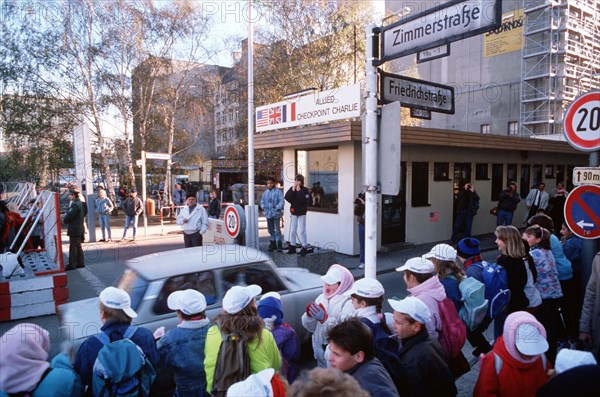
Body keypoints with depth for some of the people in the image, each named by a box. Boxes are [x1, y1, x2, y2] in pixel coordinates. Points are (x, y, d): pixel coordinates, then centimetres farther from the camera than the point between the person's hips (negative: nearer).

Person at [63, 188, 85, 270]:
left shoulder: (75, 205, -18)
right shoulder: (80, 203, 13)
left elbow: (69, 216, -21)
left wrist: (64, 220, 0)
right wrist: (66, 217, 11)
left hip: (74, 229, -10)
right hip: (79, 229, 10)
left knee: (73, 247, -4)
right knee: (78, 246, 14)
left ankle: (72, 265, 0)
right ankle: (80, 263, 19)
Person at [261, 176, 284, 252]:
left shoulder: (278, 192, -6)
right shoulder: (265, 193, 10)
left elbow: (282, 201, -11)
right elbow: (262, 201, 16)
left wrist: (277, 208, -18)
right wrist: (264, 208, 1)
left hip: (276, 214, -5)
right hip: (268, 214, 6)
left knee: (277, 230, -5)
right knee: (270, 229, 14)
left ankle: (279, 244, 0)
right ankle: (272, 244, 25)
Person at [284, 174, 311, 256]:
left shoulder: (305, 190, -7)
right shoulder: (291, 189, 3)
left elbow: (305, 200, -22)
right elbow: (287, 198, -10)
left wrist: (299, 191, -21)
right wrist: (292, 190, -18)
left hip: (302, 213, -4)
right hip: (294, 212, 4)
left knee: (301, 231, -3)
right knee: (292, 230, 8)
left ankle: (304, 247, 7)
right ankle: (292, 246, 18)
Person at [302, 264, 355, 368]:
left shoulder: (348, 303, -16)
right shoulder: (321, 298, 3)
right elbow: (311, 328, 7)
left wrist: (325, 319, -31)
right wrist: (309, 316, -12)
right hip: (320, 351, 6)